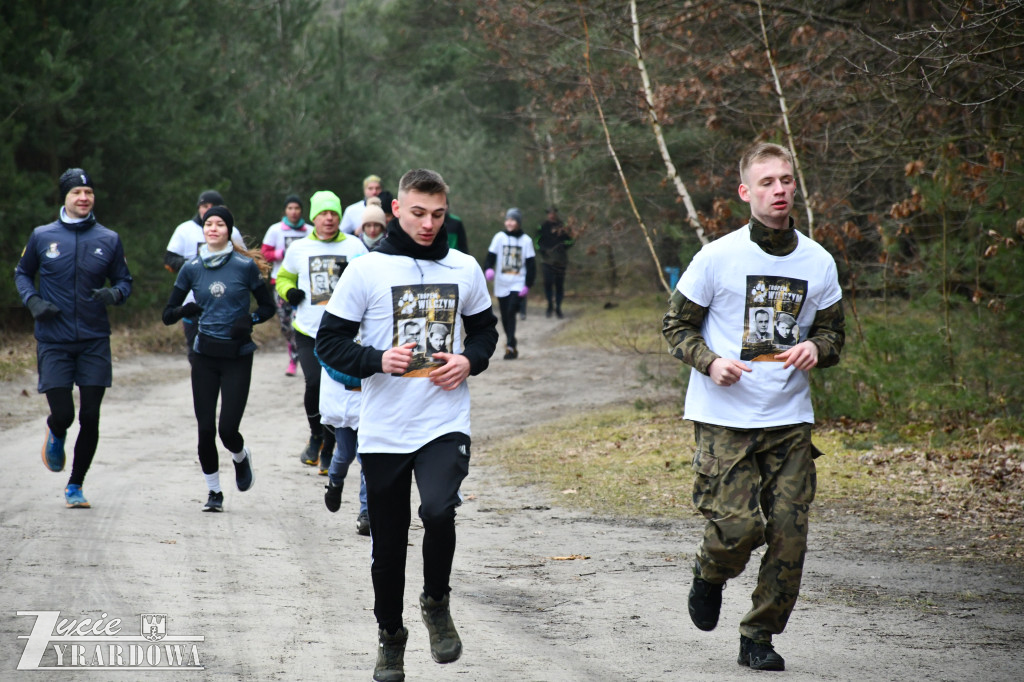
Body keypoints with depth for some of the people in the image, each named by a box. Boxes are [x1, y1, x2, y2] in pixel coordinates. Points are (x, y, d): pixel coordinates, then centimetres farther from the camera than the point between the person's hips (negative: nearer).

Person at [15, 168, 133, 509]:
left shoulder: (109, 240, 3)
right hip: (53, 342, -1)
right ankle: (56, 436, 32)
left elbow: (124, 281, 11)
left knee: (90, 419, 0)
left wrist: (115, 293, -12)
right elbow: (22, 273, 15)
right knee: (62, 414, -7)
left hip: (95, 342, 1)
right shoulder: (42, 237, 1)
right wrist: (33, 301, -4)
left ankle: (75, 485, 18)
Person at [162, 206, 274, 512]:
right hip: (205, 355, 2)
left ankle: (241, 457, 29)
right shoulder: (192, 268, 3)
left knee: (228, 429, -7)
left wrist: (250, 319, -15)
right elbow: (167, 315, 5)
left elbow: (268, 306, 5)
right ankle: (213, 491, 17)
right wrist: (184, 310, -17)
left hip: (237, 356, -2)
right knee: (205, 429, -1)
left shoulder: (245, 266, -3)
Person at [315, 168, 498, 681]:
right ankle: (390, 635, 31)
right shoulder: (366, 270, -3)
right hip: (383, 431, 0)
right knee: (387, 545, 8)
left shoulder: (464, 269, 5)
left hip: (446, 424, 0)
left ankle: (436, 602, 3)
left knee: (438, 510, -25)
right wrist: (377, 360, -18)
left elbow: (484, 328, 18)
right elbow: (330, 341, -1)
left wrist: (470, 360, -3)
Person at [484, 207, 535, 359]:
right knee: (505, 316, 7)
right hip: (501, 284, 2)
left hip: (518, 284, -2)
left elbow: (530, 265, 3)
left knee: (511, 312, -18)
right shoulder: (499, 237, 4)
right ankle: (511, 345, 22)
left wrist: (528, 285, -6)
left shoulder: (526, 240, 2)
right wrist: (488, 269, -22)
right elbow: (490, 256, -1)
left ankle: (510, 346, -19)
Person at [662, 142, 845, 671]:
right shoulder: (717, 257, -4)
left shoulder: (818, 262, 5)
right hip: (724, 417, -3)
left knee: (789, 534, -3)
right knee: (738, 527, -15)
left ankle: (759, 638, 14)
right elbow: (677, 325, 3)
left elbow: (832, 330, 17)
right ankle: (709, 574, 21)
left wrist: (816, 349, -7)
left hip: (790, 419, 3)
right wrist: (710, 361, -15)